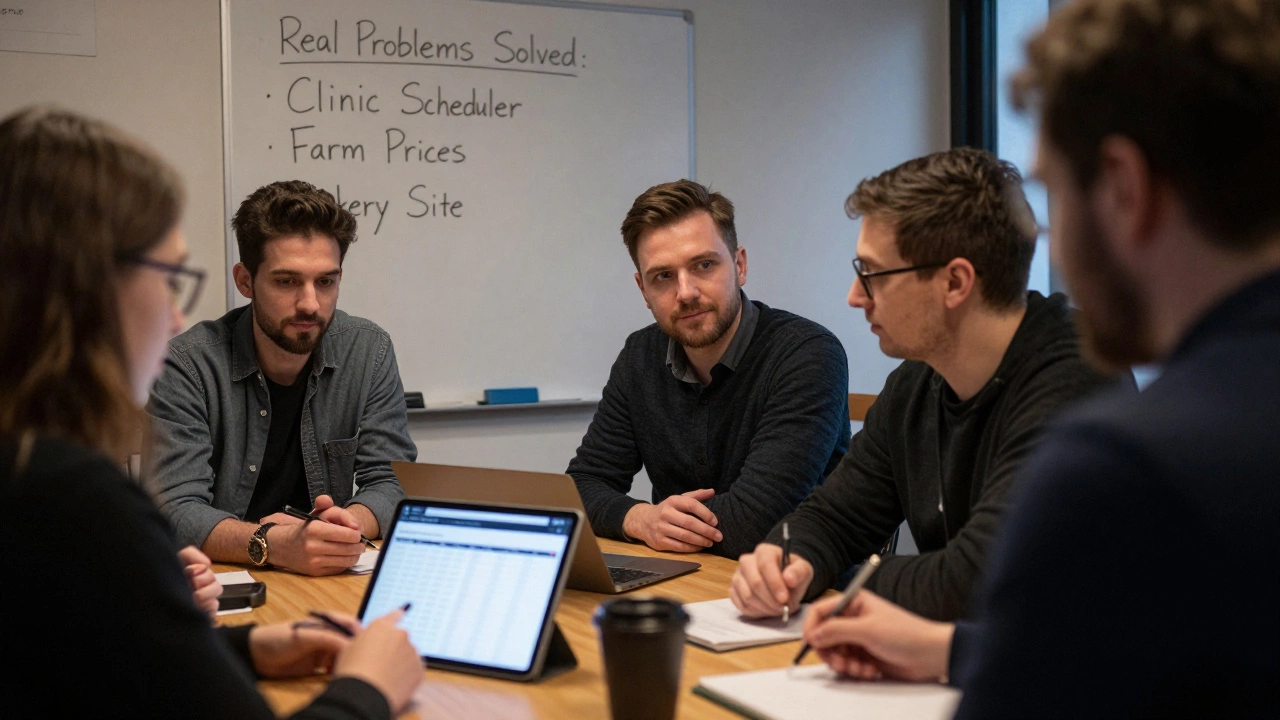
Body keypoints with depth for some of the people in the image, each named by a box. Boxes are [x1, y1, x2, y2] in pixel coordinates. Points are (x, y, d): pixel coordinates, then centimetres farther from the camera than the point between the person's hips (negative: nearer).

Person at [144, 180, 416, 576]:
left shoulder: (370, 352, 1)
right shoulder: (188, 365, -9)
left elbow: (389, 483, -1)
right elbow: (176, 510, -16)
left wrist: (347, 524, -23)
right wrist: (271, 544, -34)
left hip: (331, 587, 2)